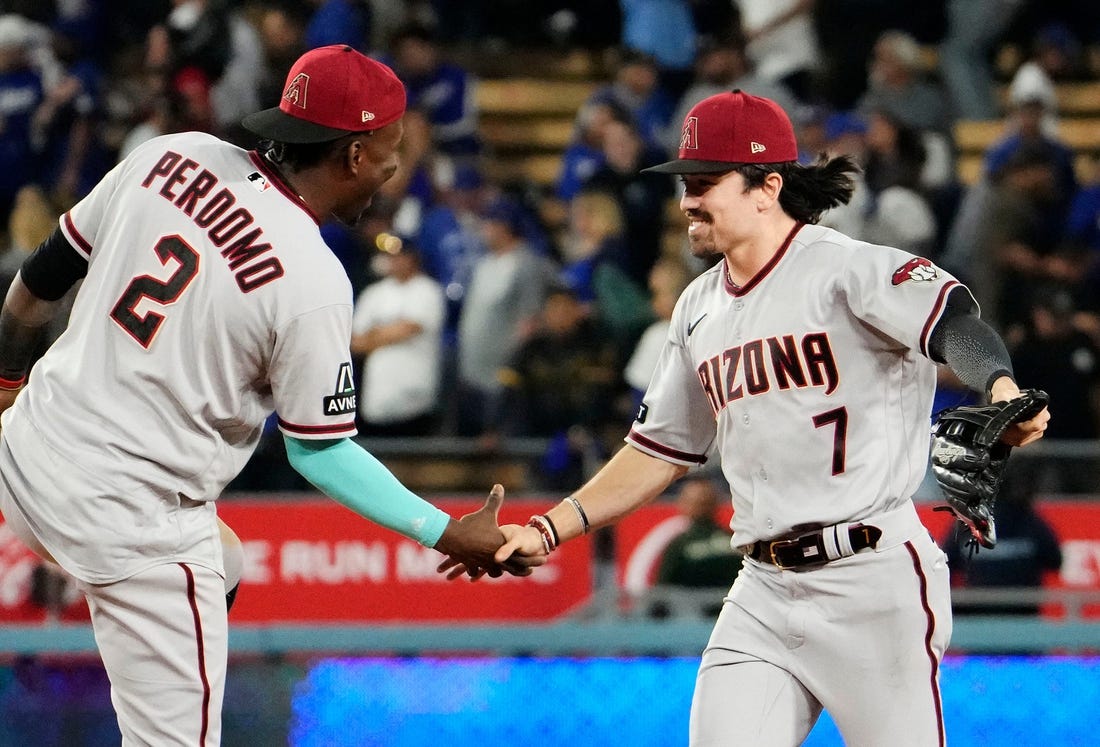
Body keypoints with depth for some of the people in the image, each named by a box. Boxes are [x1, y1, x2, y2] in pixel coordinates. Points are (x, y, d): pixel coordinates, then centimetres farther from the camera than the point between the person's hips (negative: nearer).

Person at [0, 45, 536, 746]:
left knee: (219, 562, 32)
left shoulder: (174, 156, -1)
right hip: (133, 517, -8)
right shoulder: (313, 281, -18)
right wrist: (446, 533, -3)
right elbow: (319, 451, -11)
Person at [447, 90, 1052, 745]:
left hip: (874, 576, -7)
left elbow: (951, 320, -27)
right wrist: (547, 530, 15)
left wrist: (1003, 392, -48)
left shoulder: (850, 269, -9)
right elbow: (660, 452, 23)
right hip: (764, 592, 7)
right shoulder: (700, 309, 16)